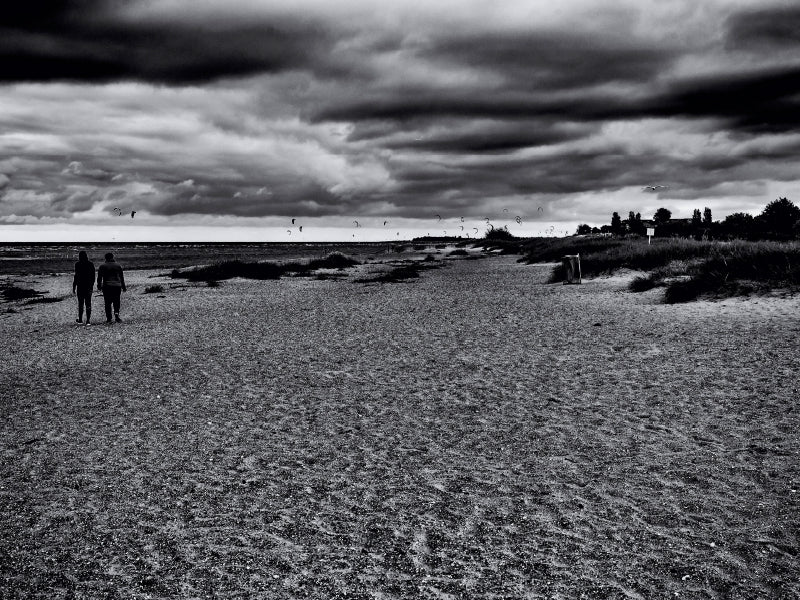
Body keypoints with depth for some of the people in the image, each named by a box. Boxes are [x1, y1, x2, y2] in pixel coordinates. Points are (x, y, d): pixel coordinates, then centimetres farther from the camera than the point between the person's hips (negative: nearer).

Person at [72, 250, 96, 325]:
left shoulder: (78, 264, -8)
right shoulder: (91, 264, 3)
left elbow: (76, 276, -10)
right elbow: (93, 276, 6)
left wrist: (74, 288, -6)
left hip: (80, 286, -3)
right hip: (89, 286, 3)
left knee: (80, 303, 9)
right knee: (88, 303, 3)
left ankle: (80, 319, 17)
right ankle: (88, 320, -1)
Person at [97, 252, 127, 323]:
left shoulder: (102, 266, 1)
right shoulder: (118, 265, 8)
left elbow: (99, 277, 0)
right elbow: (121, 277, 12)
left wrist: (99, 286, 9)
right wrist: (123, 287, 18)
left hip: (106, 286, -1)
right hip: (117, 286, 1)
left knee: (108, 303, 3)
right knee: (116, 302, 7)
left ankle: (108, 318, 2)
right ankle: (116, 314, -15)